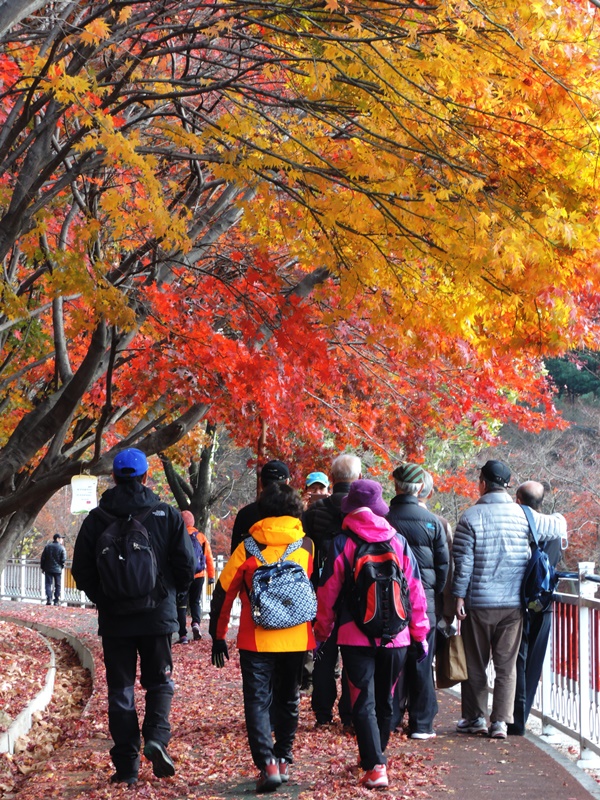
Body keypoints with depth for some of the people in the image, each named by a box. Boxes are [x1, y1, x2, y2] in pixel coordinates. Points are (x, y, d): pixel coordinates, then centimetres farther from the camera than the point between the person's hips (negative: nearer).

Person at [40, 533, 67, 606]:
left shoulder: (47, 546, 4)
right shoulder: (62, 548, -6)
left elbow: (42, 558, 5)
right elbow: (63, 560, -9)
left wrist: (42, 568, 13)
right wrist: (61, 567, 9)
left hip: (48, 569, 2)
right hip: (58, 570, -2)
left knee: (48, 584, 3)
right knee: (57, 585, 6)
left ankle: (49, 599, -10)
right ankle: (57, 601, 4)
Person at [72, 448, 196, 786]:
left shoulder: (97, 518, -3)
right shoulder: (167, 515, -4)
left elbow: (81, 571, -1)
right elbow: (187, 566, -4)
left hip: (114, 619, 0)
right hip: (158, 617, 0)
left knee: (120, 689, 7)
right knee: (159, 682, 14)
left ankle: (127, 765, 4)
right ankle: (157, 736, -10)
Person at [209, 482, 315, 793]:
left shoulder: (249, 547, -2)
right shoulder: (308, 546, 3)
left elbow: (223, 592, -1)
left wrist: (218, 635, 8)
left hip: (256, 640, -2)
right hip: (296, 638, 2)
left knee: (258, 701, 1)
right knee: (288, 700, 18)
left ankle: (267, 764, -14)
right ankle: (284, 761, 22)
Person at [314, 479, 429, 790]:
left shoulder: (342, 543, -6)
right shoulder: (399, 542, 3)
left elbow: (328, 592, -3)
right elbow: (415, 589, 5)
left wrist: (322, 632, 9)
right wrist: (420, 632, 13)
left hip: (356, 636, -3)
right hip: (395, 636, 3)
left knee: (363, 703, -2)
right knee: (384, 700, 17)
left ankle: (375, 767, -12)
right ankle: (376, 756, 32)